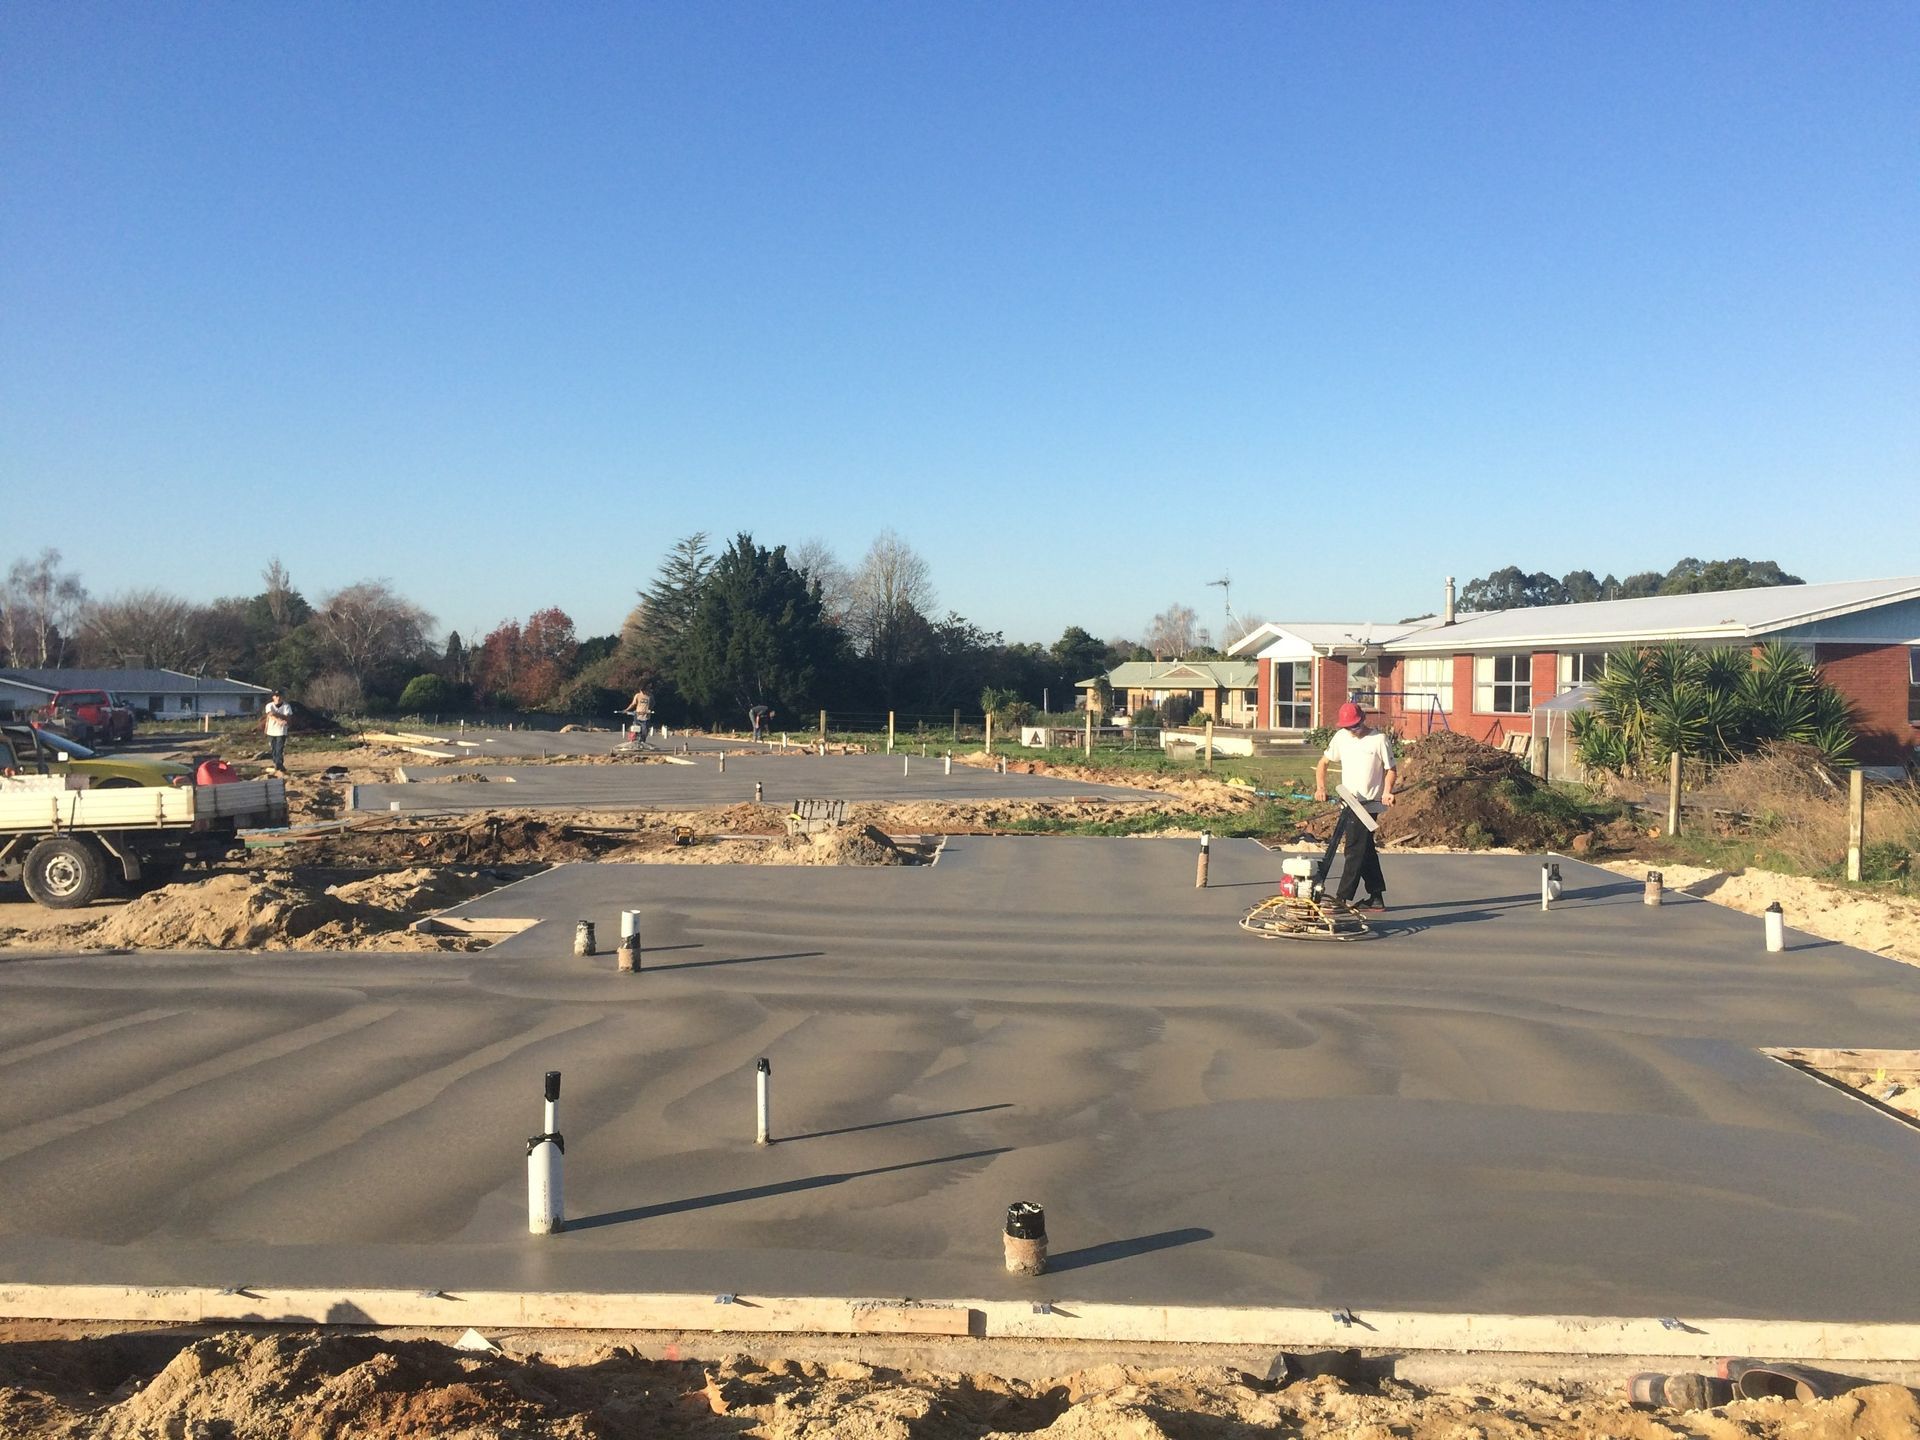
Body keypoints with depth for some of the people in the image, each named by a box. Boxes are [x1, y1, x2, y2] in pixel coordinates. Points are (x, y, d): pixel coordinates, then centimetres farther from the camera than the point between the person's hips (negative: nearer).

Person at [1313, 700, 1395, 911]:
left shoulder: (1378, 739, -8)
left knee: (1354, 851, -7)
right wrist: (1320, 787, -1)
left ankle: (1343, 897, -5)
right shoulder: (1341, 737, 5)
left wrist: (1387, 791, -20)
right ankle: (1376, 898, 19)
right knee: (1366, 851, 12)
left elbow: (1390, 769, -3)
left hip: (1368, 804, -6)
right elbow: (1323, 762, 12)